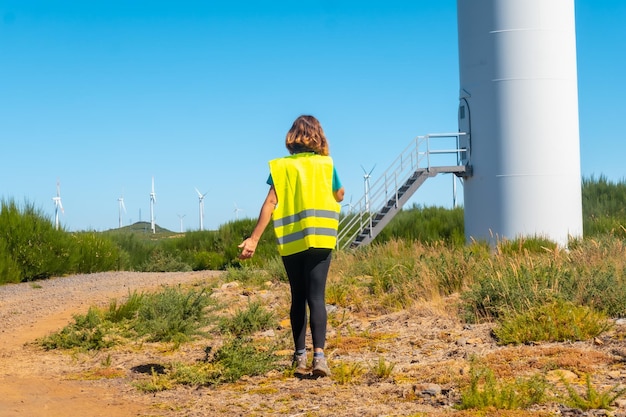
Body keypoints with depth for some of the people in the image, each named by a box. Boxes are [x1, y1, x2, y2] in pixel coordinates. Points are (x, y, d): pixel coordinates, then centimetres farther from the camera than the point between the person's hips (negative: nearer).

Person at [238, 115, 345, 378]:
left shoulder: (281, 166, 4)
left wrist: (254, 238, -8)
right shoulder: (326, 163, 4)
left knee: (298, 298, 13)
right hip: (319, 238, -1)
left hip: (290, 241, 1)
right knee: (316, 297, -6)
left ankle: (300, 357, 17)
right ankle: (319, 354, -21)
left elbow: (271, 202, -6)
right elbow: (339, 196, 17)